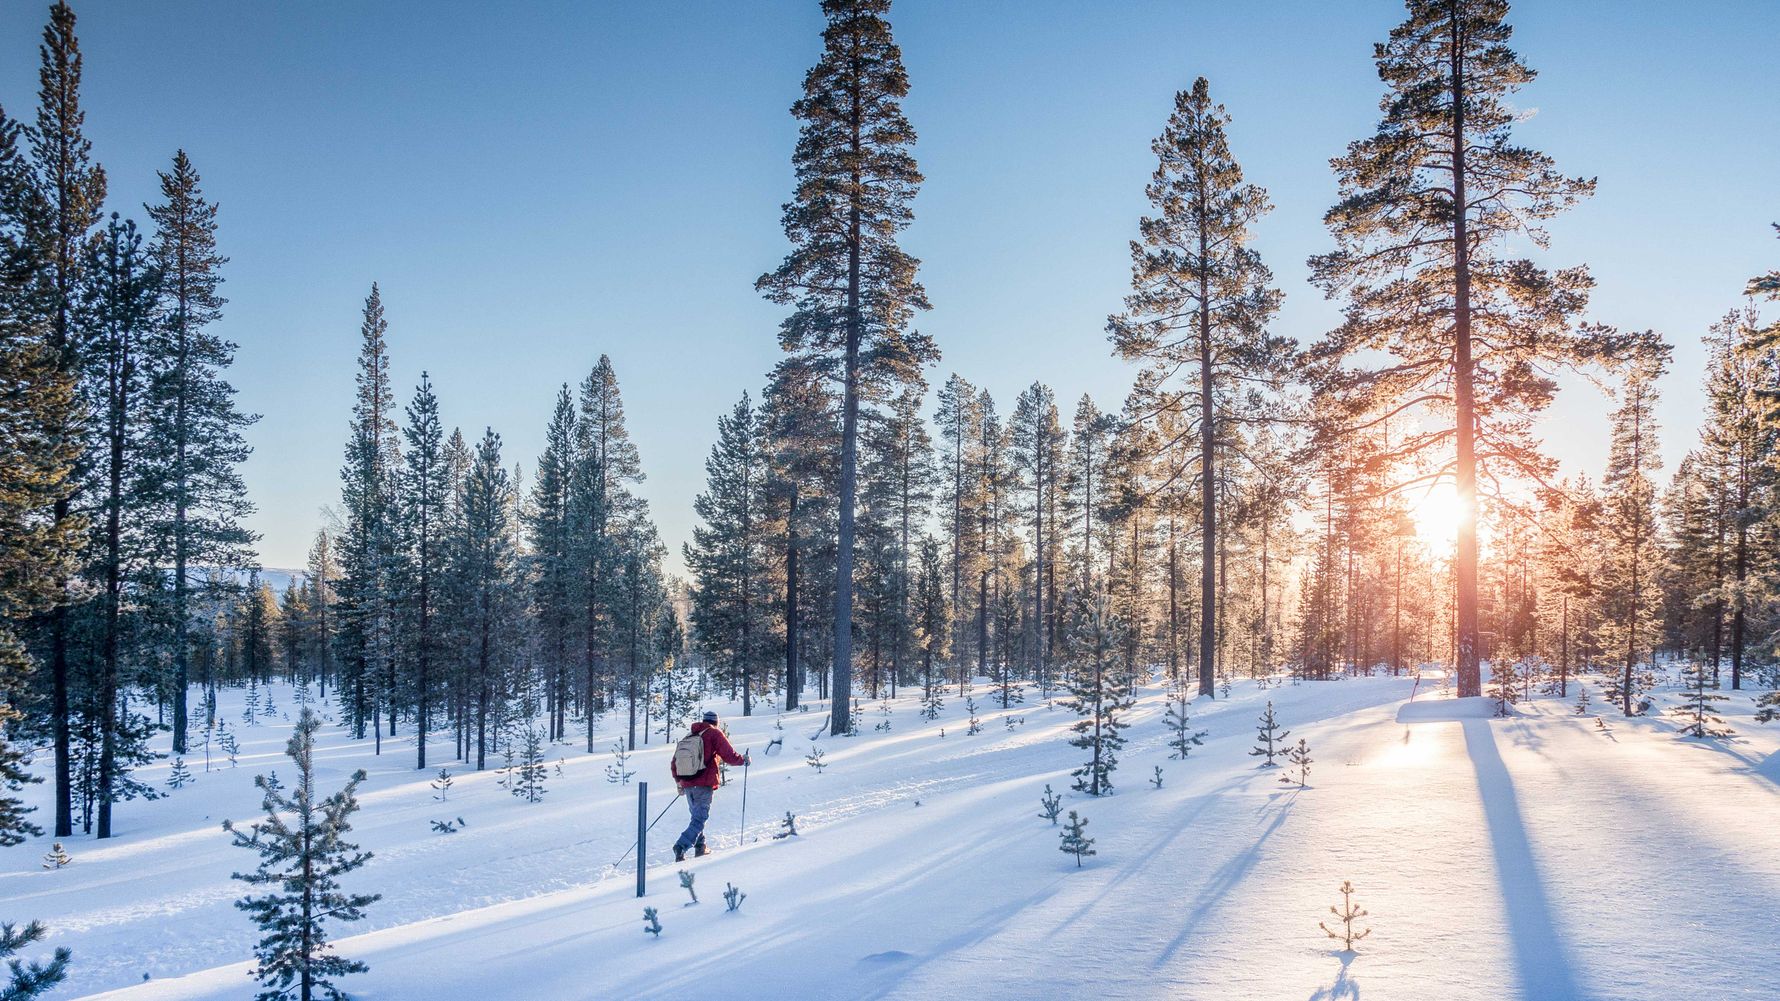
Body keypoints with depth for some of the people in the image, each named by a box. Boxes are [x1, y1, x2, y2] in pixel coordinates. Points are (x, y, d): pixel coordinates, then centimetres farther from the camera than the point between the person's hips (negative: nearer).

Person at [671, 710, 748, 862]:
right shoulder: (714, 733, -1)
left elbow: (674, 762, 18)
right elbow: (730, 756, -8)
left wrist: (679, 781, 29)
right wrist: (743, 759, 11)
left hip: (688, 785, 6)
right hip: (705, 784, -6)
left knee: (697, 816, 23)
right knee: (699, 819, -7)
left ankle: (700, 848, 23)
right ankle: (681, 846, -24)